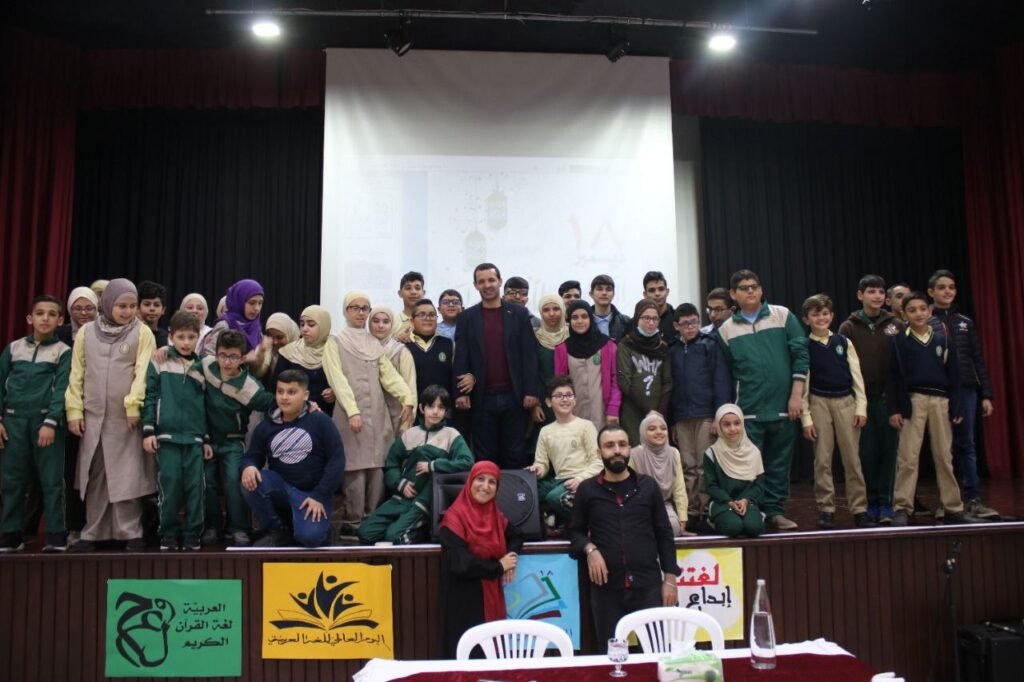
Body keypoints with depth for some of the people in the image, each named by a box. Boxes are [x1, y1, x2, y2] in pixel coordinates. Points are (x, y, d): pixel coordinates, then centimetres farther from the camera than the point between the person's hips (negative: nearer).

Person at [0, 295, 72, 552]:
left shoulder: (63, 352, 2)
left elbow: (62, 389, -6)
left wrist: (50, 422, -15)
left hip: (46, 421, -3)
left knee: (51, 480, -3)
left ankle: (56, 535, 3)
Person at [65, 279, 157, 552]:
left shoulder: (142, 333, 0)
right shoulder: (86, 332, 8)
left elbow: (142, 373, -5)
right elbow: (77, 374, 7)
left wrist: (133, 405, -13)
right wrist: (74, 410, 2)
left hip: (126, 417, -3)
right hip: (93, 416, 3)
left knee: (127, 477, 0)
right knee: (94, 477, 9)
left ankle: (130, 533, 8)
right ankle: (92, 533, 19)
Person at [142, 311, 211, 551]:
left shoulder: (202, 368, 11)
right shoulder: (159, 363, 3)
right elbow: (150, 397, 0)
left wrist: (207, 439, 11)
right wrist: (148, 430, -7)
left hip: (194, 437, 3)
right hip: (167, 435, -2)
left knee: (194, 486, 1)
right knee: (170, 485, -2)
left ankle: (192, 534, 9)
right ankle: (169, 534, 11)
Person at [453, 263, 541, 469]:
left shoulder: (518, 314, 4)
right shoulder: (467, 317, 7)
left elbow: (529, 354, 0)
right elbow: (461, 357, 2)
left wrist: (531, 391, -7)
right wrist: (460, 392, -6)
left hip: (514, 396, 0)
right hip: (482, 398, 1)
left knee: (515, 454, 5)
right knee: (485, 456, 6)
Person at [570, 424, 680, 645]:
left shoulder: (648, 485, 6)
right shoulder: (587, 490, 4)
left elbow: (664, 534, 7)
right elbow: (575, 531, 11)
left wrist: (670, 578, 1)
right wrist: (590, 550, -10)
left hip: (648, 585, 0)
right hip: (607, 588, 0)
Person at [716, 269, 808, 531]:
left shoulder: (783, 316, 3)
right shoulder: (726, 330, 5)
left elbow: (800, 354, 1)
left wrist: (796, 394, -4)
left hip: (783, 406, 1)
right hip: (748, 411, -1)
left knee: (779, 463, 8)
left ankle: (775, 511, 19)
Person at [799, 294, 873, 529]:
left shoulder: (844, 342, 7)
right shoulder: (804, 347, 1)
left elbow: (856, 376, 7)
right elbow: (803, 384, 0)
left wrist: (861, 406, -1)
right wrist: (805, 418, -3)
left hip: (846, 402, 1)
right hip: (819, 404, -1)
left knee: (852, 458, 3)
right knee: (822, 460, 2)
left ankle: (860, 509, 11)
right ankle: (826, 510, 11)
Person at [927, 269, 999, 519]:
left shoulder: (965, 322, 13)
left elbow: (978, 360, 13)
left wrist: (986, 394, 7)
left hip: (966, 389, 3)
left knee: (966, 445, 3)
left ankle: (972, 499, 6)